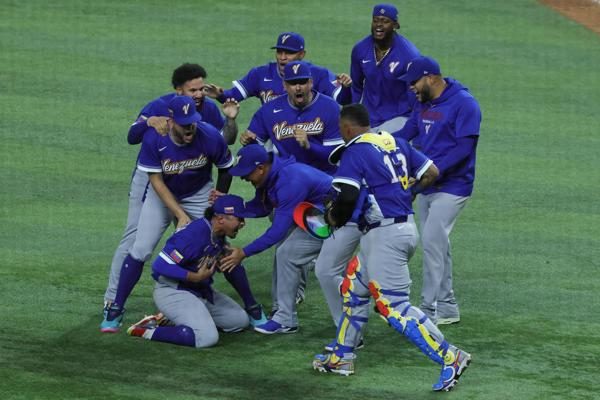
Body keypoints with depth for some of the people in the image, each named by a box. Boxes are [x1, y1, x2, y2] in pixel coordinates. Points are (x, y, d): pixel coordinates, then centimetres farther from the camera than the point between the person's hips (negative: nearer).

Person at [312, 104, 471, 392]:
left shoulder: (355, 152, -10)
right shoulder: (395, 142, 12)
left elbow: (347, 195, -21)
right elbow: (431, 172, 12)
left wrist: (334, 217, -2)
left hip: (386, 235, -9)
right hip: (405, 226, 9)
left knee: (394, 306, -7)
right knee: (354, 289, 21)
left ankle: (450, 358, -11)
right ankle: (341, 358, 29)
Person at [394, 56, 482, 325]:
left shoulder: (464, 104, -15)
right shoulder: (424, 104, 12)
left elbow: (464, 147, -21)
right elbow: (407, 134, 12)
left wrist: (436, 169, -29)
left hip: (451, 187, -9)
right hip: (425, 186, 9)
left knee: (432, 243, -14)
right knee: (435, 246, 12)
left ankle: (429, 310, -10)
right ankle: (446, 308, 21)